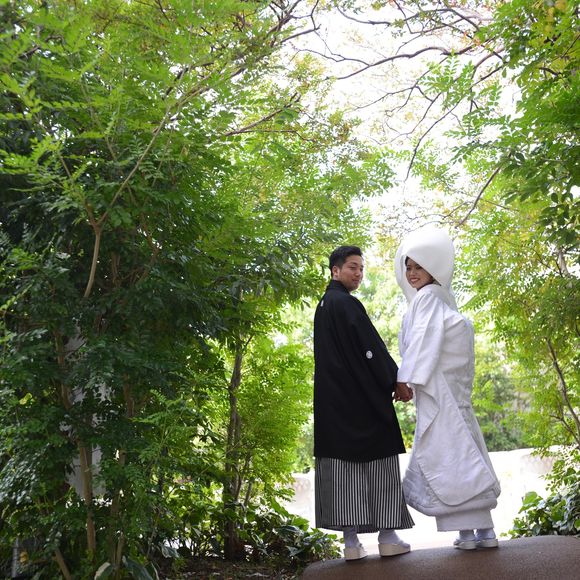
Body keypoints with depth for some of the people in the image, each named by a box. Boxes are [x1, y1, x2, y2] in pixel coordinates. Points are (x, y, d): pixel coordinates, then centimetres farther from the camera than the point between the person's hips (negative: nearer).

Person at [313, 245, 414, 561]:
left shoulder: (322, 306, 17)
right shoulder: (347, 304, -11)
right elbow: (372, 348, -15)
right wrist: (397, 382, -7)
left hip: (333, 399, 8)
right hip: (363, 397, -8)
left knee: (343, 464, 5)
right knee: (379, 462, 1)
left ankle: (351, 541, 5)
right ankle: (387, 536, 4)